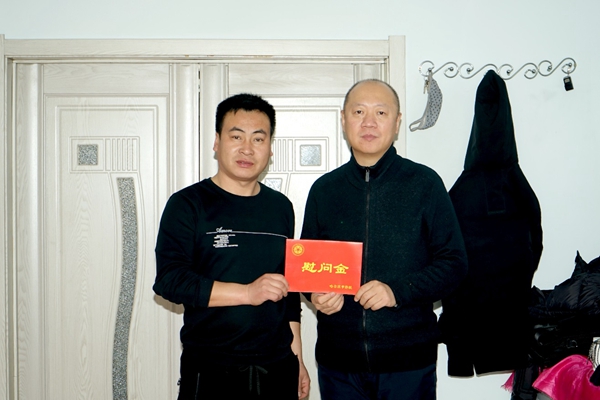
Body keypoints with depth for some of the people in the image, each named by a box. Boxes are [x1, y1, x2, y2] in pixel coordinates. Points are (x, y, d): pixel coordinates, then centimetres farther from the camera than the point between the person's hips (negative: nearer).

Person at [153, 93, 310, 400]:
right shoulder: (188, 204, -5)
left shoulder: (280, 207, 10)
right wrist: (248, 293, -21)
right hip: (210, 371, -4)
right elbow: (168, 281, -15)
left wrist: (297, 358, 15)